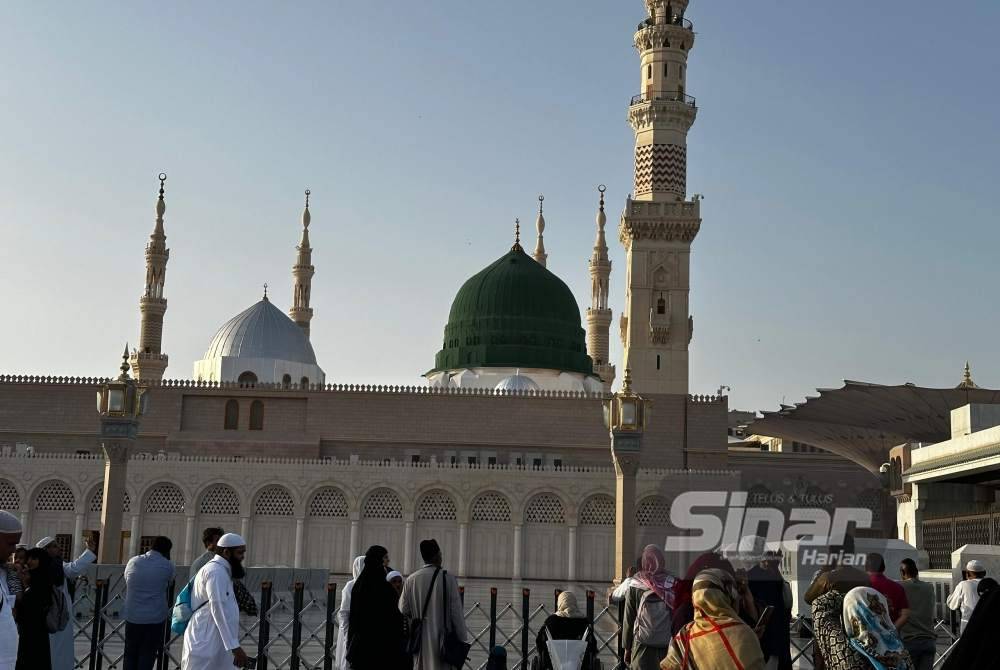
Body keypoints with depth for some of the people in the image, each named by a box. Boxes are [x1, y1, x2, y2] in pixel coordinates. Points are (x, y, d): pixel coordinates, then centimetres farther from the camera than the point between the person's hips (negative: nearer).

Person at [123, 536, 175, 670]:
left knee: (130, 655, 14)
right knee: (147, 658, 5)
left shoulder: (133, 562, 1)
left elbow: (127, 581, 14)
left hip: (132, 617, 2)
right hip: (155, 618, -2)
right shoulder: (167, 565, -7)